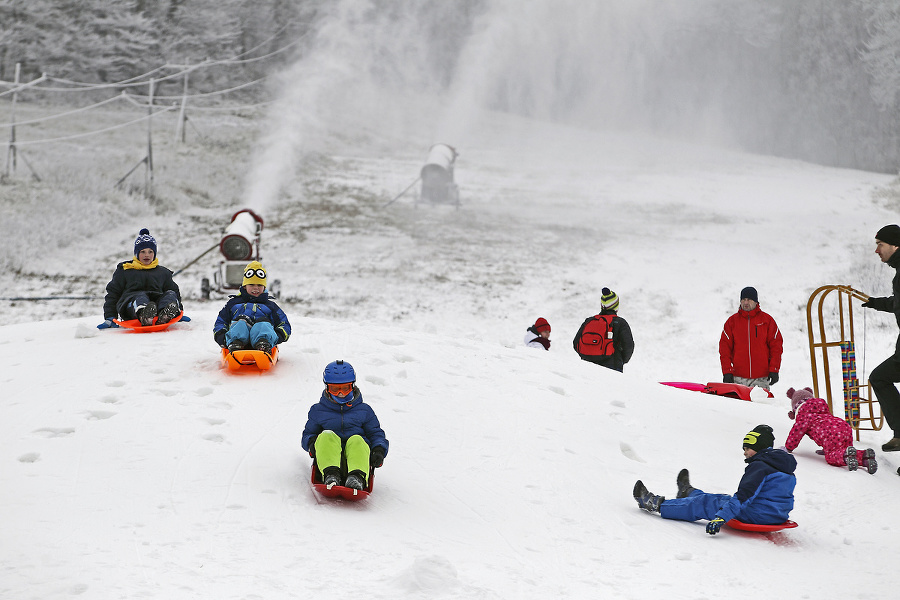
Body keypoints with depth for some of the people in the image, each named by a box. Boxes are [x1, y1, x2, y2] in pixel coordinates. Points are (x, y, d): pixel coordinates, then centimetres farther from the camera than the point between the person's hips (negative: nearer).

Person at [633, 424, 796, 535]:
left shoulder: (759, 466, -17)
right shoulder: (785, 467, 12)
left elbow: (744, 496, -26)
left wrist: (721, 518, -30)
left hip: (756, 515, -8)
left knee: (704, 503, 3)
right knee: (724, 499, 28)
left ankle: (656, 504, 11)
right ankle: (689, 493, 55)